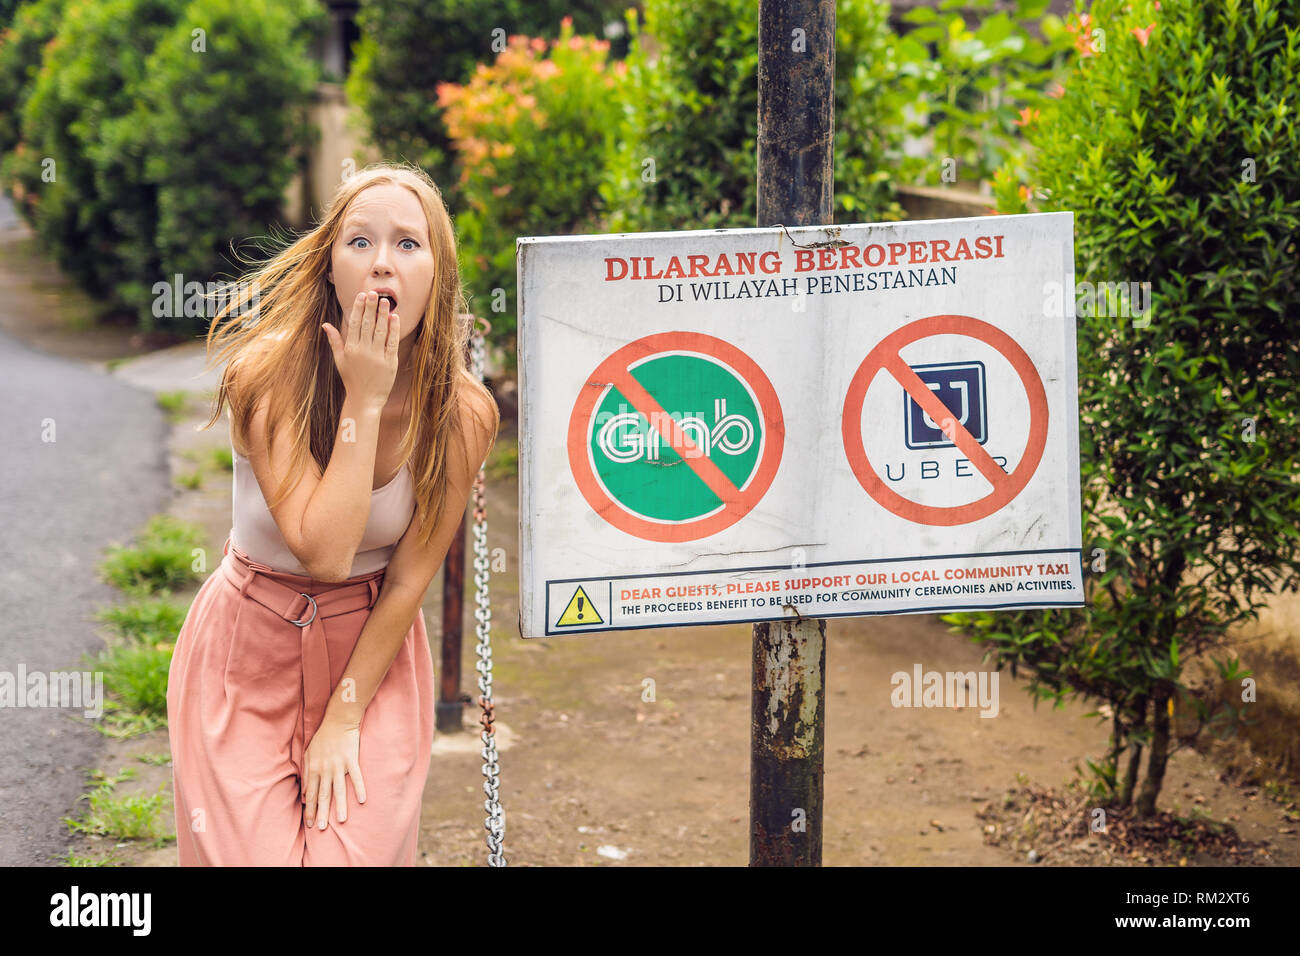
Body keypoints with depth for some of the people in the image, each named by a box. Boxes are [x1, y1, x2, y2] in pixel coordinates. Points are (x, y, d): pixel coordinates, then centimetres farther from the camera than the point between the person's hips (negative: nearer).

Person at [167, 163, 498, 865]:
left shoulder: (462, 412, -14)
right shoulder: (269, 374, -20)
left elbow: (408, 579, -9)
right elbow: (324, 551, -29)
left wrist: (343, 719, -10)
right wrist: (364, 400, -30)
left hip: (373, 649, 1)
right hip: (247, 648, -1)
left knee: (355, 854, -7)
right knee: (249, 856, -7)